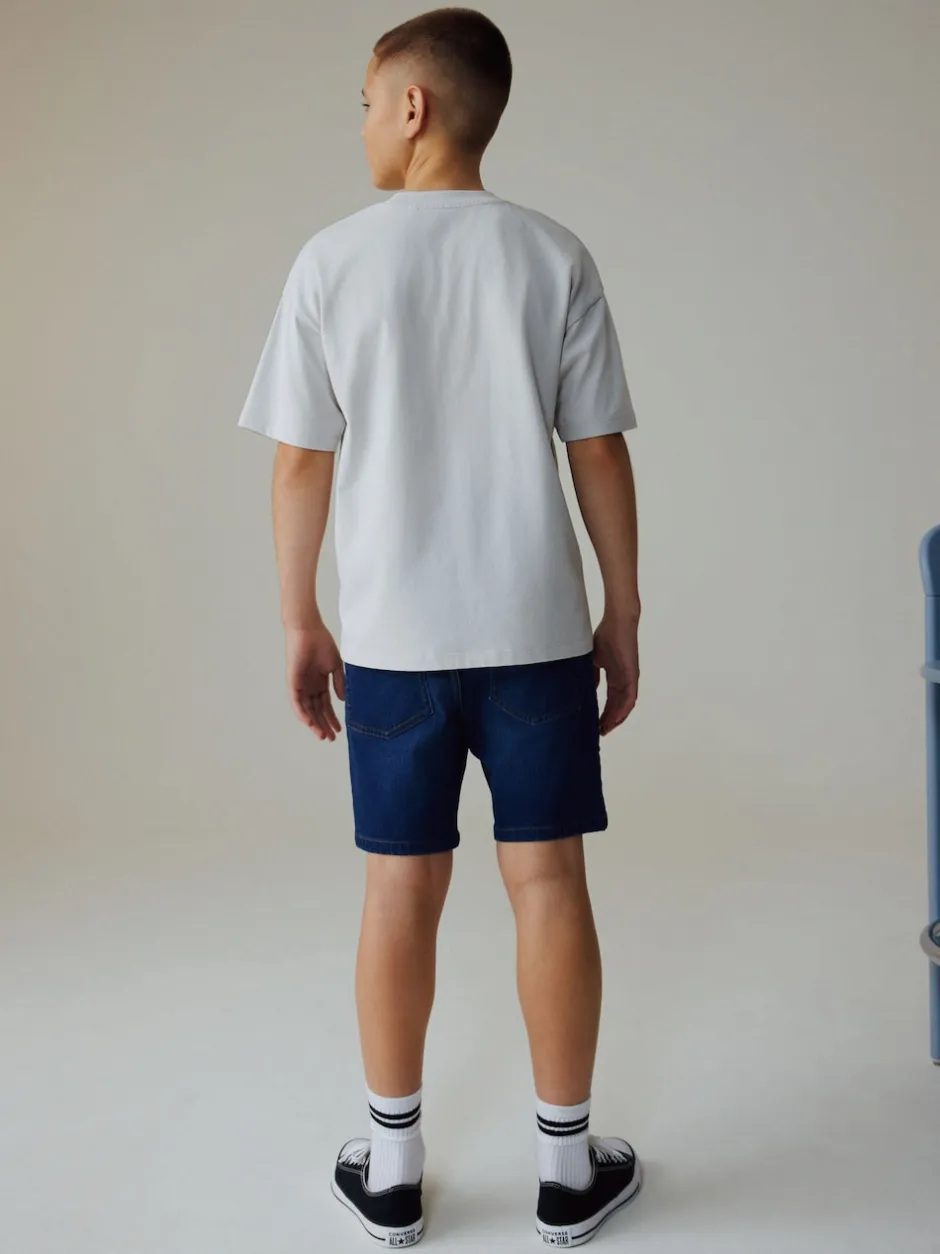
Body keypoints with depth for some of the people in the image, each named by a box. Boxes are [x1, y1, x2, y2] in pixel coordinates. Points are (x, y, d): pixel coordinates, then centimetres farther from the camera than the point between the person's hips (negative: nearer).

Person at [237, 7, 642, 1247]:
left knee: (401, 889, 10)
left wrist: (301, 621, 9)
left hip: (390, 635, 0)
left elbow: (301, 462, -2)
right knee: (547, 882, 8)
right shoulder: (554, 256, -1)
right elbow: (599, 454, -2)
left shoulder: (332, 260, -2)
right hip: (536, 628, 0)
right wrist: (623, 613, 7)